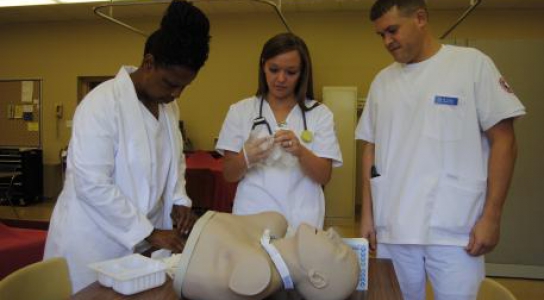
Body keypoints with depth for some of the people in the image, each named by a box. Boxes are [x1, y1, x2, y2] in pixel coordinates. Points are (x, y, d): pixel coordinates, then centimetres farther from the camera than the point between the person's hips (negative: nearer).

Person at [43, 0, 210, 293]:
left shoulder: (169, 106, 3)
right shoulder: (102, 103, -20)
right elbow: (91, 185, -23)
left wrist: (179, 200, -3)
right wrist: (148, 232, -19)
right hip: (95, 243, -6)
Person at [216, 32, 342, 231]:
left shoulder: (320, 114, 0)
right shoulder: (240, 111, 1)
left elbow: (324, 177, -4)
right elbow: (229, 175, 1)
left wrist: (300, 151, -23)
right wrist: (246, 157, -21)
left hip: (302, 222, 0)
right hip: (251, 219, 0)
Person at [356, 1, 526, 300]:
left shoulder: (472, 64, -1)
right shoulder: (382, 81, 10)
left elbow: (503, 141, -2)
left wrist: (491, 216, -7)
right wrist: (367, 214, 8)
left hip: (454, 230, -3)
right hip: (392, 228, 4)